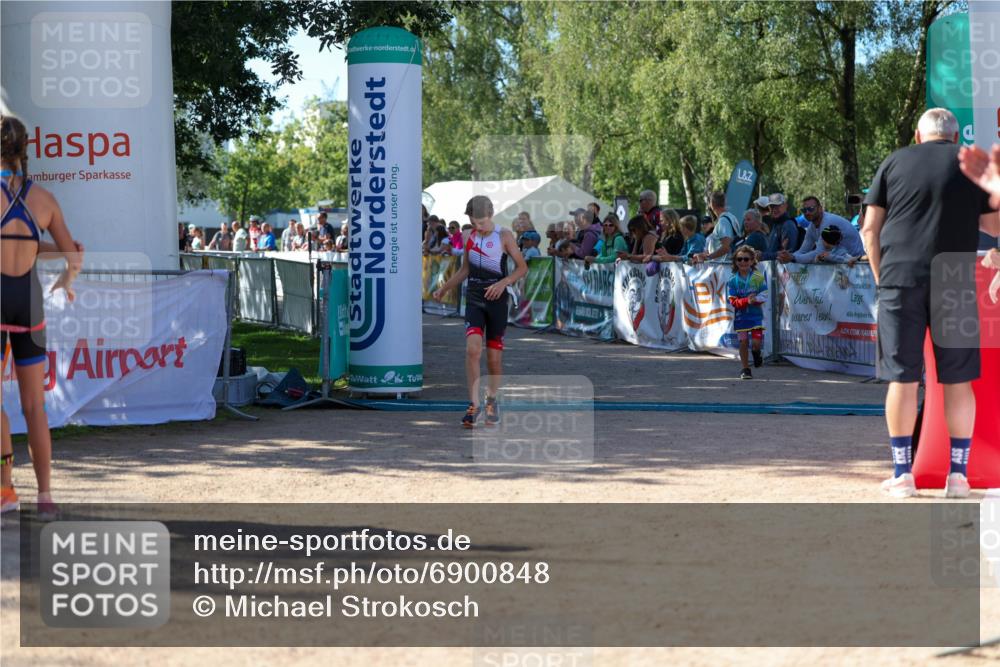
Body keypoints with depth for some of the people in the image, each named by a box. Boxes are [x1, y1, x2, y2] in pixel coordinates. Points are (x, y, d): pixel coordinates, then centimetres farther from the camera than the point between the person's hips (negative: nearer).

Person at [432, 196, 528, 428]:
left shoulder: (504, 236, -3)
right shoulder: (471, 236, 9)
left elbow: (522, 267, -2)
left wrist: (503, 282, -18)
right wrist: (444, 289, 20)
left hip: (496, 300, -2)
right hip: (474, 299, 2)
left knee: (494, 356, 4)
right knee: (472, 348, -17)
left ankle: (492, 400, 27)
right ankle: (473, 405, -16)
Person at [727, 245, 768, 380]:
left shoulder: (758, 277, -7)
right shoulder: (733, 280, -5)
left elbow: (763, 296, -7)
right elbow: (733, 301, -10)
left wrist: (754, 300, -25)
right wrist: (747, 301, -26)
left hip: (756, 314, -1)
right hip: (740, 316, 1)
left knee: (756, 342, -6)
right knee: (743, 341, 4)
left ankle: (756, 352, 32)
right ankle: (745, 369, 18)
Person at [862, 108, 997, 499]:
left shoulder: (895, 163, 12)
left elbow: (870, 229, 8)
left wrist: (880, 276, 15)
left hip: (900, 278, 0)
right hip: (955, 282, 0)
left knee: (902, 378, 3)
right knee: (958, 380, 7)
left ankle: (902, 474, 5)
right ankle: (958, 475, 8)